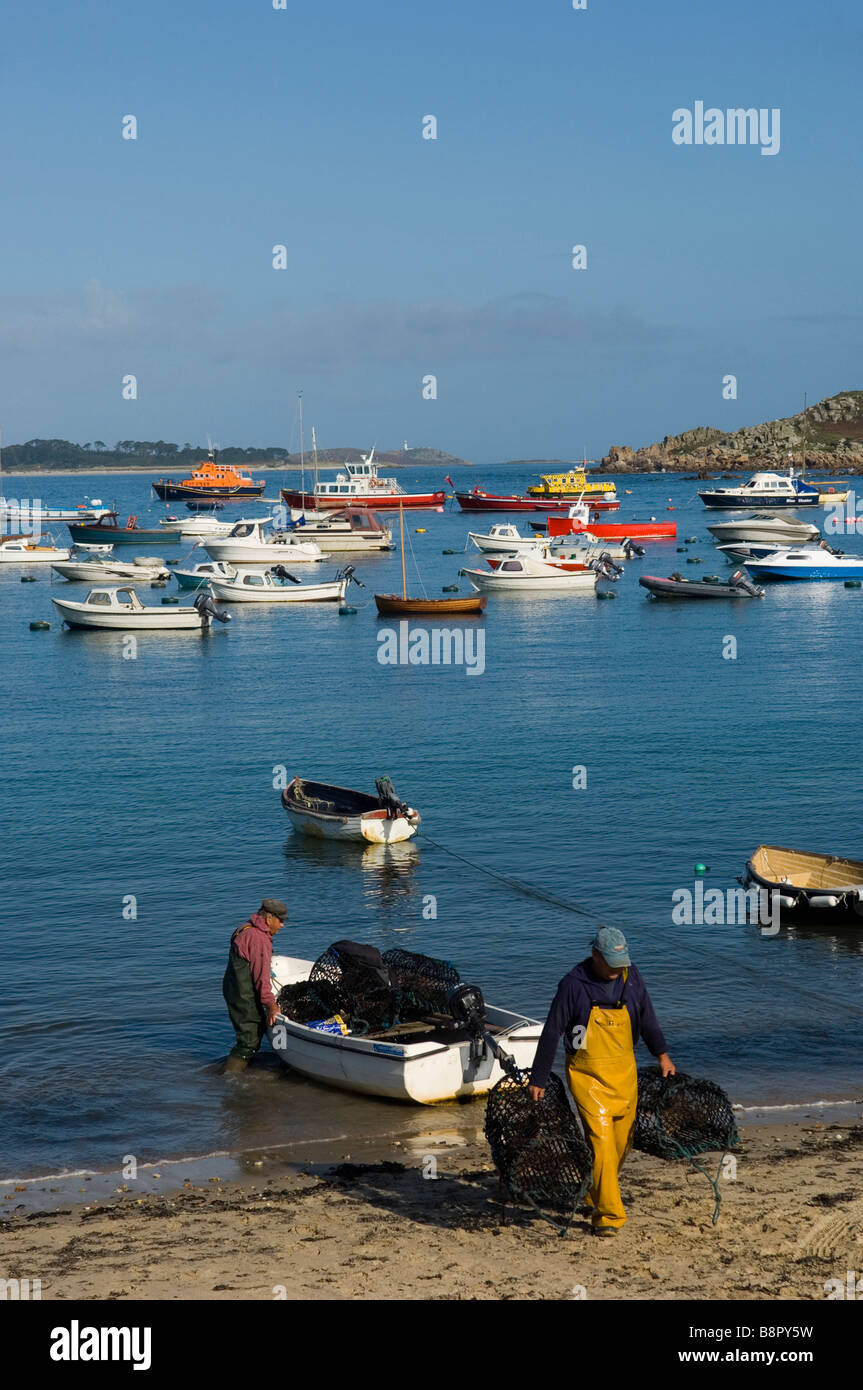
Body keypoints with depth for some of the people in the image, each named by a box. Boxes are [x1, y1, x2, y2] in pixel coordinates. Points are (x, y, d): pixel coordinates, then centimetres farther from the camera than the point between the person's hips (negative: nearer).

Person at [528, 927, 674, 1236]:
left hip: (624, 1072, 5)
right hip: (587, 1074, -5)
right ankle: (609, 1215, -10)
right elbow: (551, 1033, -9)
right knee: (601, 1139, -13)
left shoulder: (630, 977, 0)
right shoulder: (573, 984, -14)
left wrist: (661, 1054, 8)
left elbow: (646, 1017, 15)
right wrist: (538, 1080, -7)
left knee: (622, 1141, 9)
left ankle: (595, 1195, 32)